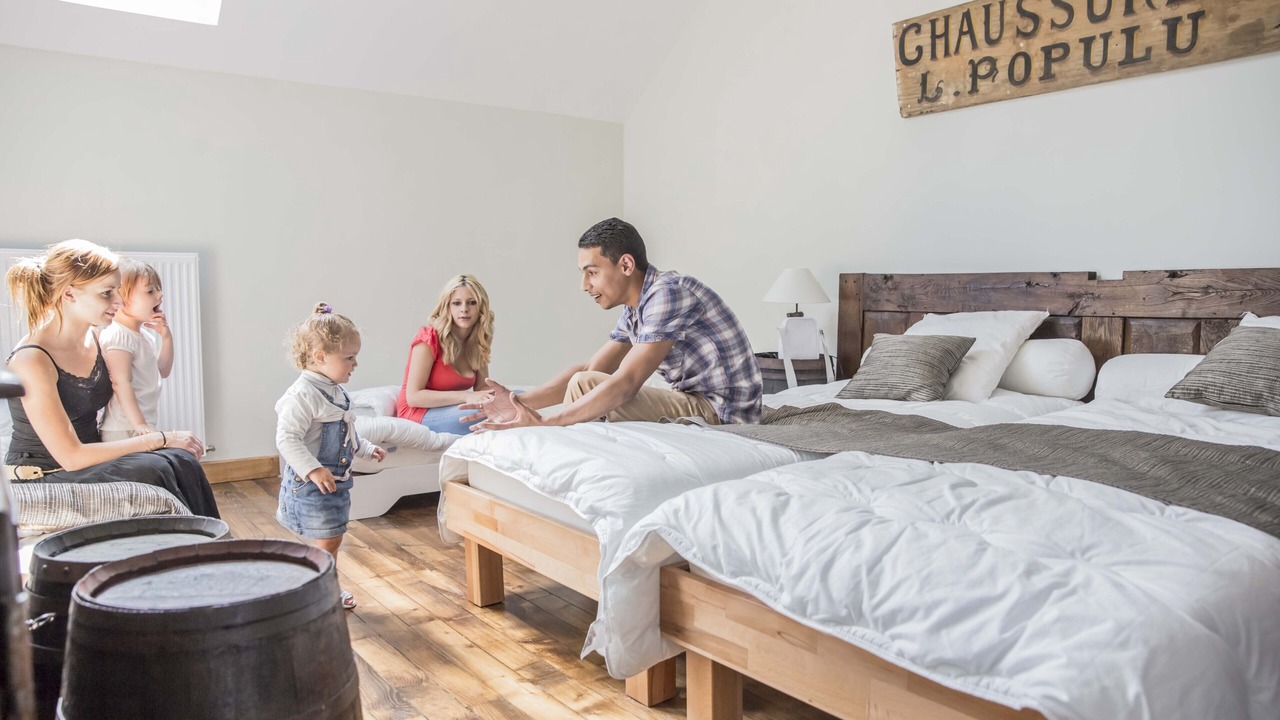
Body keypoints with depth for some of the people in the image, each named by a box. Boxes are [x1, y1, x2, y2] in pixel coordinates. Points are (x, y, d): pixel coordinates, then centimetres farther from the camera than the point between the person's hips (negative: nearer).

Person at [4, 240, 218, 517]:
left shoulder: (94, 338, 2)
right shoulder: (31, 360, -19)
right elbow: (71, 457, -20)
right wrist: (161, 439, -20)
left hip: (90, 462, 7)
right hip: (40, 483, -6)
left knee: (181, 463, -20)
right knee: (158, 470, -27)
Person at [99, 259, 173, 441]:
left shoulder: (145, 334, 12)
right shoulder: (118, 337, -17)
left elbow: (163, 371, 19)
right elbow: (121, 383, -22)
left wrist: (166, 337, 6)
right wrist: (139, 424, -25)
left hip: (143, 424, 9)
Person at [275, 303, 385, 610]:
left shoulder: (336, 392, 9)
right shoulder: (302, 394, -22)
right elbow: (286, 439, -28)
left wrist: (366, 448, 24)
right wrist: (313, 470, -34)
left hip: (336, 480, 9)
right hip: (311, 484, -9)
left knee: (334, 538, 18)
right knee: (325, 542, -3)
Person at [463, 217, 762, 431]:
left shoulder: (668, 292, -20)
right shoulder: (634, 312, 10)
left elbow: (625, 384, -27)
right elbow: (589, 369, 9)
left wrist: (544, 424, -28)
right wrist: (521, 401, -4)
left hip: (722, 412, -9)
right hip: (696, 404, 9)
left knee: (585, 386, -16)